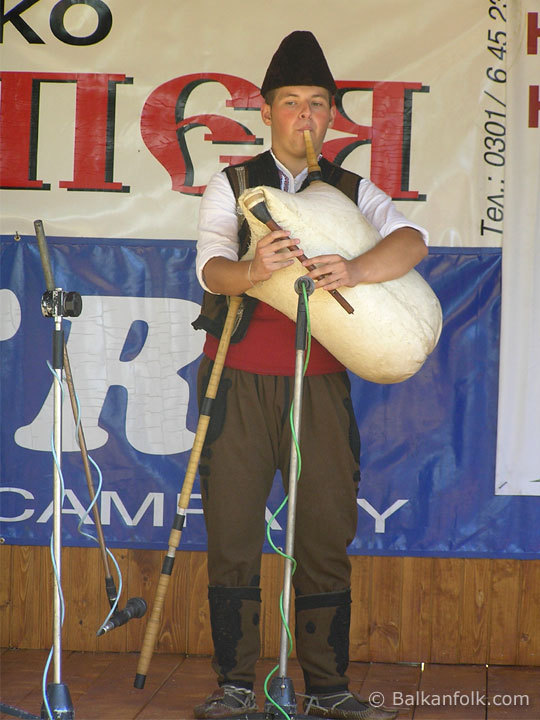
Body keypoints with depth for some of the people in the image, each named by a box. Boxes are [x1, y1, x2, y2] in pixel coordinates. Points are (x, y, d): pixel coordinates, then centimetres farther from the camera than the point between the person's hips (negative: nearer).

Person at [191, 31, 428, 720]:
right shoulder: (232, 185, 7)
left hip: (320, 384, 1)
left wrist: (358, 269, -30)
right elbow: (211, 268, -9)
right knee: (231, 533, 0)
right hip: (239, 381, -1)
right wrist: (254, 269, -33)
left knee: (327, 535, 1)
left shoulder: (355, 192, 10)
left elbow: (410, 241, -9)